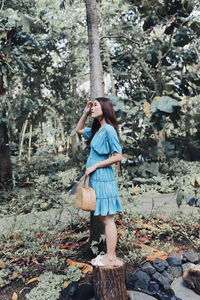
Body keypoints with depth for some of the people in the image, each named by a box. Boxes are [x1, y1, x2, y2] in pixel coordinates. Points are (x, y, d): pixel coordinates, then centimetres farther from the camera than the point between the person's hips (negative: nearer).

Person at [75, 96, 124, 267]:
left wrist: (94, 166, -13)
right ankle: (110, 255, 23)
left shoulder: (108, 129, -13)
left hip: (103, 179, -9)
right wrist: (85, 113, 15)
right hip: (97, 178, 9)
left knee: (108, 219, 0)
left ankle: (111, 258, 11)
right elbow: (79, 130, 29)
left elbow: (118, 157, -17)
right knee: (105, 219, 13)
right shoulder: (96, 130, 13)